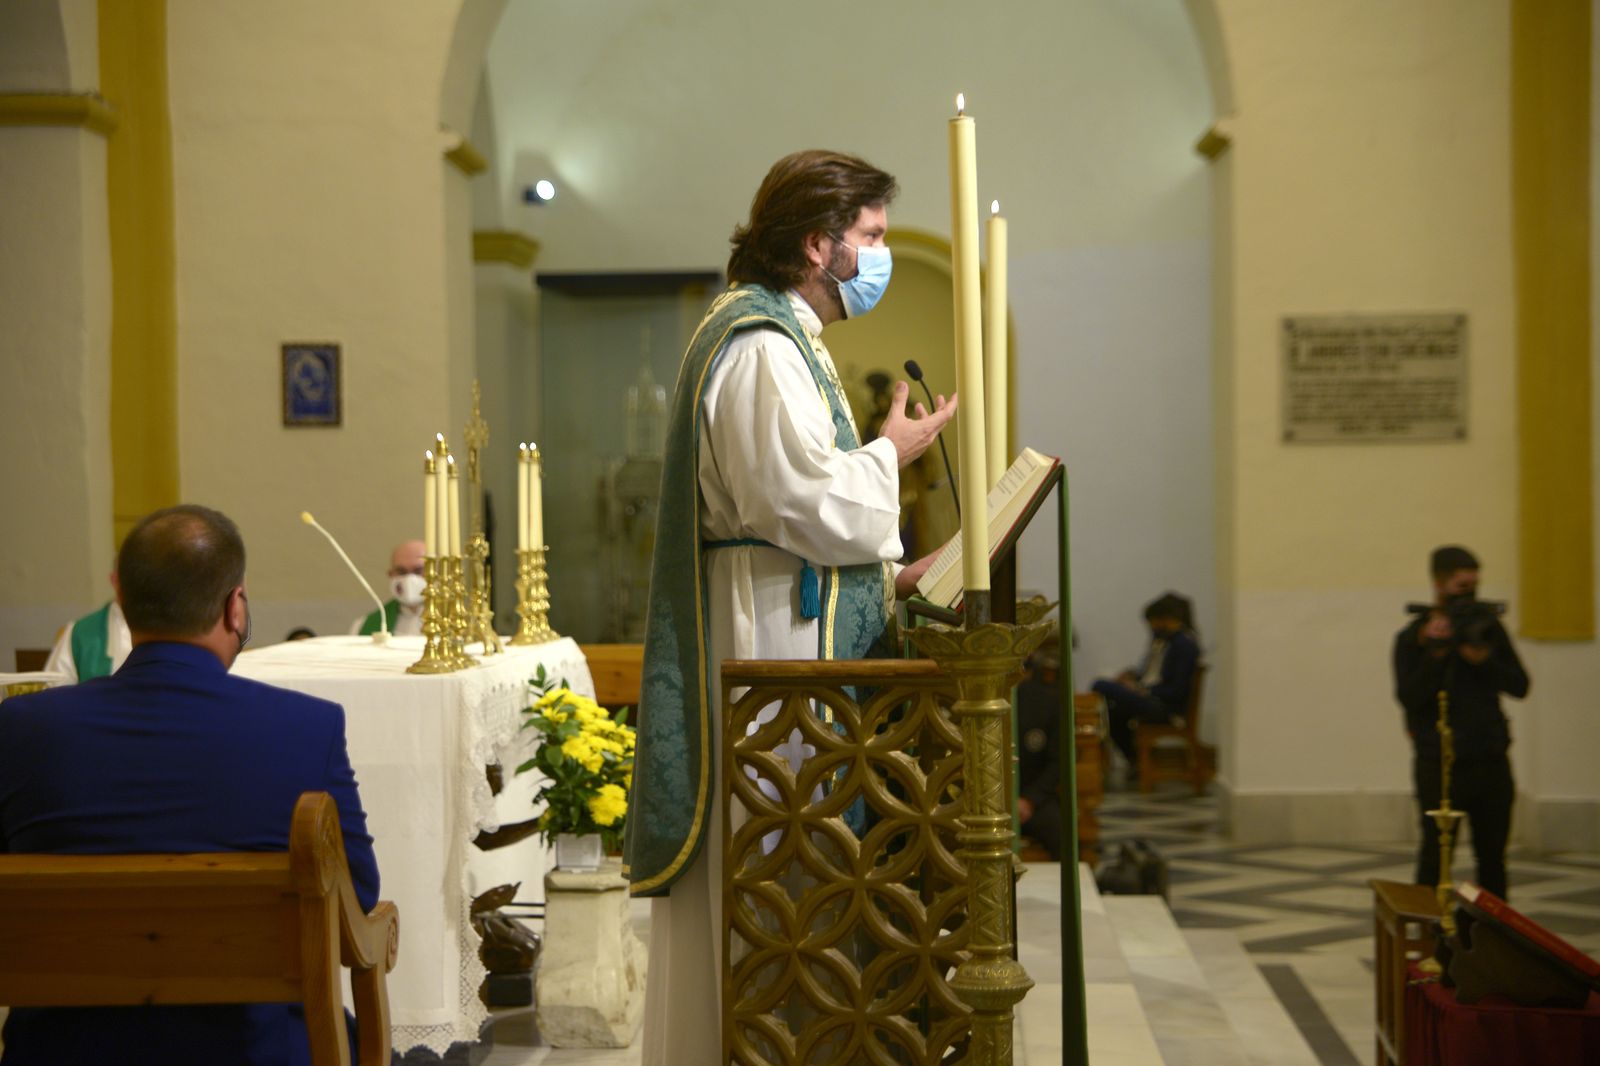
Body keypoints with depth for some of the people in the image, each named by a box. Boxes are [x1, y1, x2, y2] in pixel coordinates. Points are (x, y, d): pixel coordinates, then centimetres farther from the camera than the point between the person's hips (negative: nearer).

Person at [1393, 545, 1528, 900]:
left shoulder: (1486, 626, 8)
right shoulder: (1412, 638, -2)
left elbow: (1519, 686, 4)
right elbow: (1408, 697, -12)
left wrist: (1485, 660, -13)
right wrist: (1436, 654, -22)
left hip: (1491, 762, 4)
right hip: (1441, 766, -4)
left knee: (1492, 857, 9)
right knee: (1435, 856, -1)